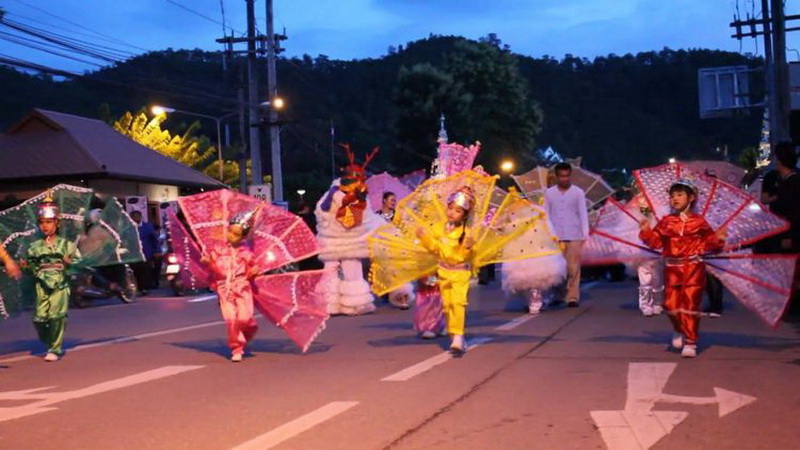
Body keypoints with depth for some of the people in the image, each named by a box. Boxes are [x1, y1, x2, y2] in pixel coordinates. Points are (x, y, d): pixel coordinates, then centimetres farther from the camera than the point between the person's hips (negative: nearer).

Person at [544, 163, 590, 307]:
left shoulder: (578, 192, 4)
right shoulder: (549, 193, 8)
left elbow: (583, 214, 3)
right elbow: (546, 215, 9)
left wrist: (585, 233, -5)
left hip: (574, 236, -1)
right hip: (555, 236, 1)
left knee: (573, 268, -6)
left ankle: (573, 297, -4)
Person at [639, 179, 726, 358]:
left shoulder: (699, 222, 3)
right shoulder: (666, 222, 6)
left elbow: (707, 243, 4)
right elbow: (656, 242, 3)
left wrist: (717, 238, -15)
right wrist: (647, 232, -13)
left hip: (693, 269, -2)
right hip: (672, 269, 2)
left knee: (690, 305, -2)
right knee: (671, 304, 0)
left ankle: (690, 342, 7)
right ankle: (679, 330, 30)